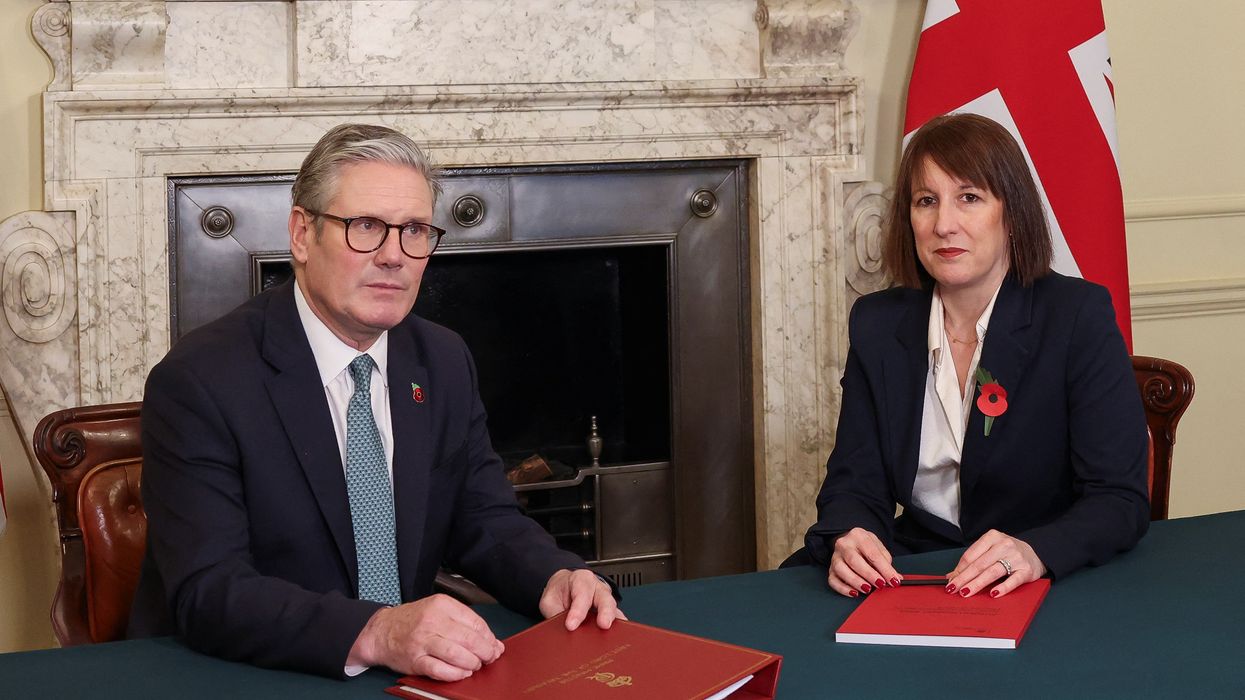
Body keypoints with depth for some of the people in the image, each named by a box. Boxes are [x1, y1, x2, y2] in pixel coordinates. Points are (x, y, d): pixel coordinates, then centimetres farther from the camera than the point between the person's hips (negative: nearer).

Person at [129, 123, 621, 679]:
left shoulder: (445, 363, 6)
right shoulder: (199, 381, -13)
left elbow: (484, 522, 11)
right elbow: (207, 594, -21)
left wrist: (555, 578, -11)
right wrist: (373, 634, -35)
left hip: (409, 674, 4)